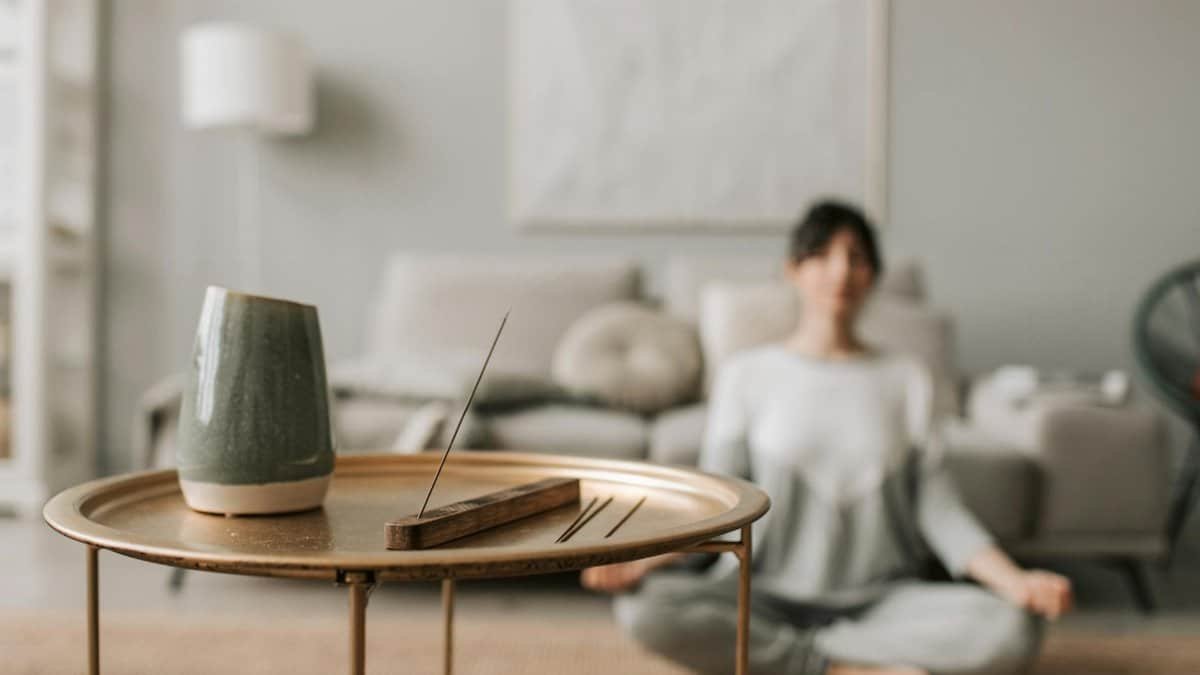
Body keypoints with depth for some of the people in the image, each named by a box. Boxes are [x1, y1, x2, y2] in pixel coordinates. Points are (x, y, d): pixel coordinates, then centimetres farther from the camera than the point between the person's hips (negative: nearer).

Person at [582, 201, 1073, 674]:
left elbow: (937, 506, 1)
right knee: (645, 607, -31)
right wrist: (642, 561, -20)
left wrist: (1013, 581, -16)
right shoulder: (746, 375, 3)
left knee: (1012, 629, -27)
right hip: (763, 593, -1)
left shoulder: (907, 379, 7)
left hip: (879, 600, 1)